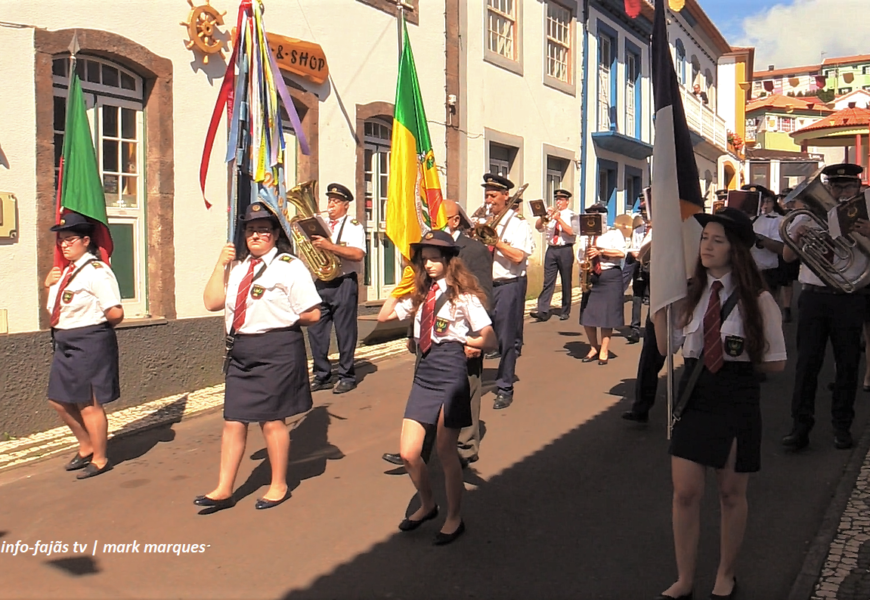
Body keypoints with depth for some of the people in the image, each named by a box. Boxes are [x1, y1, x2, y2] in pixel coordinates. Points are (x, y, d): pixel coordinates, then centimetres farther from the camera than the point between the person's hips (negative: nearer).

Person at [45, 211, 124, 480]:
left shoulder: (96, 271, -15)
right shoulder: (65, 272, 12)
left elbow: (116, 313, -23)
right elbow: (53, 310, 20)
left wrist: (94, 324, -3)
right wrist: (49, 286, 4)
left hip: (90, 343, -9)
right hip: (65, 343, 9)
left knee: (88, 404, 0)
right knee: (60, 400, 16)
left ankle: (99, 460, 17)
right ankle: (86, 447, 36)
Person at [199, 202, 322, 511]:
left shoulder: (289, 266, -6)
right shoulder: (236, 265, 13)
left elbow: (312, 314, -10)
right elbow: (212, 302, 4)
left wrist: (278, 318, -1)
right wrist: (221, 265, -1)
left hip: (276, 350, -6)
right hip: (240, 349, 6)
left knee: (271, 420, 4)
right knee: (233, 420, 8)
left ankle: (279, 486, 23)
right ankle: (224, 490, 19)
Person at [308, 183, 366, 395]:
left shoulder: (354, 226, -1)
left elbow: (358, 254, -17)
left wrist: (330, 246, -24)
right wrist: (312, 244, -4)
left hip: (344, 283, -6)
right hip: (320, 283, 6)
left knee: (344, 331, -1)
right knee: (315, 330, 3)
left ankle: (347, 377, 10)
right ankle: (322, 376, 14)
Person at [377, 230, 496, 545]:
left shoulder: (463, 295, -6)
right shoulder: (420, 295, 12)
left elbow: (489, 340, -11)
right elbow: (383, 316, 12)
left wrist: (456, 338, -4)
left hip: (450, 371, -6)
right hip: (423, 373, 6)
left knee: (445, 451, 3)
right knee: (408, 453, 4)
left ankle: (454, 519, 24)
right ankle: (427, 505, 31)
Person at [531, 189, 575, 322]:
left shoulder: (571, 215, 2)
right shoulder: (551, 213, 14)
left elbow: (571, 231, -13)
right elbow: (537, 226, 4)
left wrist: (558, 219, -17)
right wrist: (544, 216, -11)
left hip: (565, 250, -3)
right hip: (551, 250, 3)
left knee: (566, 282, 4)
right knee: (548, 281, -4)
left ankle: (565, 312, 13)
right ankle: (543, 311, -11)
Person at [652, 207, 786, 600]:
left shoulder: (757, 300, -8)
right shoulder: (690, 291, 2)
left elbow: (776, 363, -3)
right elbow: (666, 346, 1)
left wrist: (737, 359, -8)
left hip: (737, 398, -3)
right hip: (693, 394, 3)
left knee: (731, 493, 14)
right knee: (685, 493, 5)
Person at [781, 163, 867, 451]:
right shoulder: (809, 215, 9)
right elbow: (788, 257, 7)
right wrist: (795, 235, -13)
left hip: (849, 299, 0)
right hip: (814, 296, 0)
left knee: (848, 364, 6)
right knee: (807, 362, -1)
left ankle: (842, 426, 19)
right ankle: (800, 425, 5)